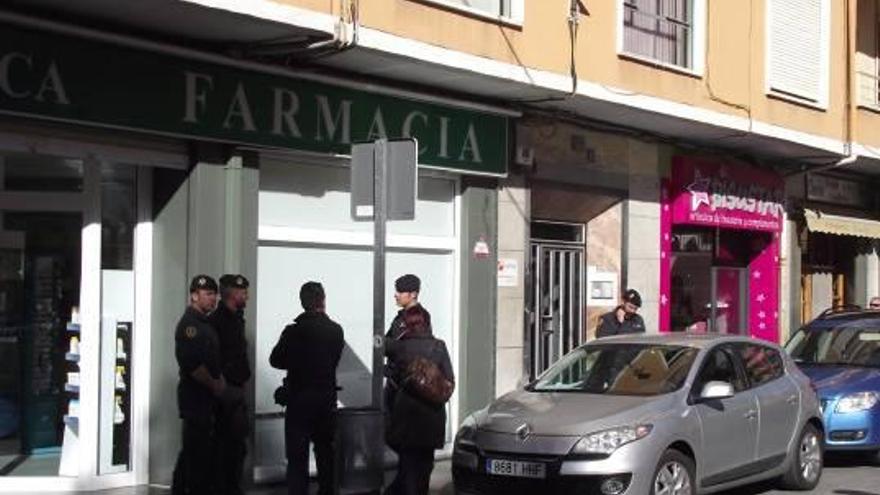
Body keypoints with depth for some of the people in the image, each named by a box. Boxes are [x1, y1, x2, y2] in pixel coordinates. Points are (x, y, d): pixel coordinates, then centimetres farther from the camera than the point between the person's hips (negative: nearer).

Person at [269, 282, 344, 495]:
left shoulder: (293, 331, -13)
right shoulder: (336, 330, -3)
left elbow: (276, 360, -3)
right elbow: (334, 360, 5)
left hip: (299, 400, -4)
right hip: (327, 399, 4)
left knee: (297, 457, -2)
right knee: (325, 453, 19)